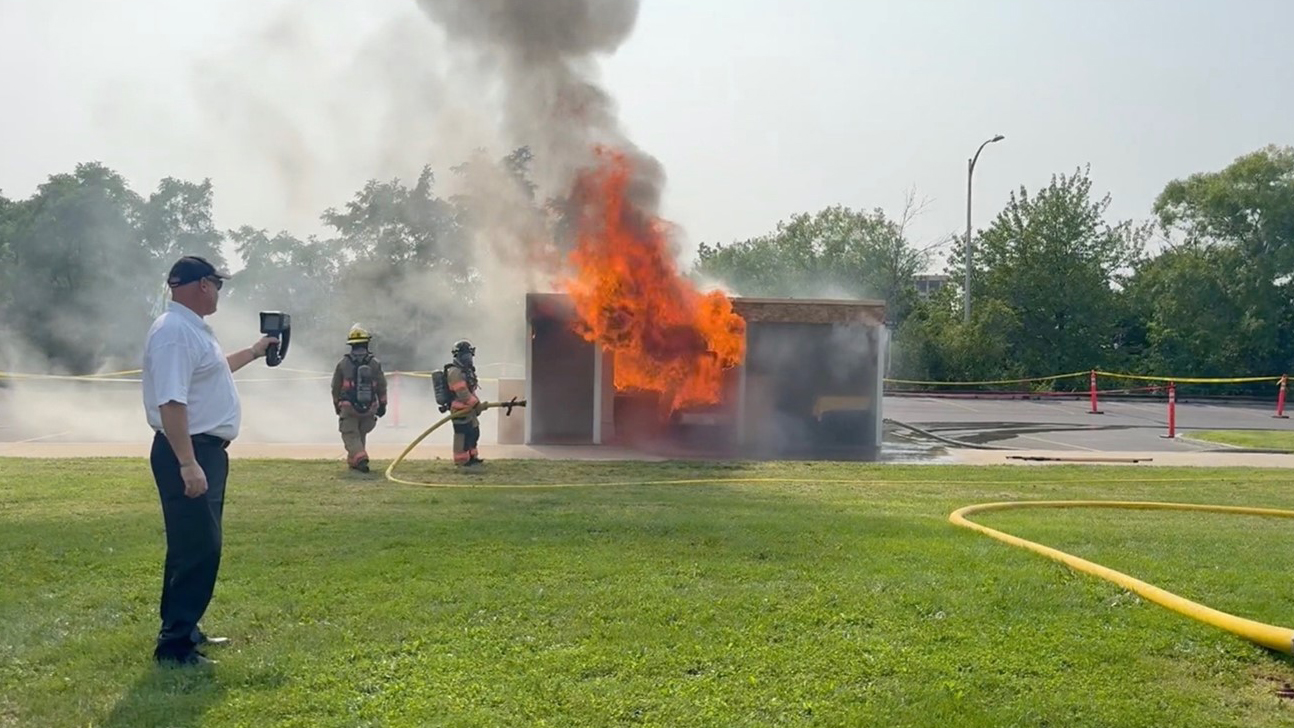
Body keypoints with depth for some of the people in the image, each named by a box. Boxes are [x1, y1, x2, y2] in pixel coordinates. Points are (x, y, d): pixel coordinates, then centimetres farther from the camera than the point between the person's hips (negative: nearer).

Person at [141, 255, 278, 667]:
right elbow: (170, 402, -26)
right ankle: (174, 645, -3)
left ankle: (184, 630, 29)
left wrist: (253, 352, 43)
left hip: (207, 450, 11)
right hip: (187, 452, -11)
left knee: (200, 548, 18)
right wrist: (187, 464, -30)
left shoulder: (192, 328, 15)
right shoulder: (174, 330, -18)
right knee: (197, 550, -9)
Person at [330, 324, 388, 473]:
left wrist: (337, 405, 17)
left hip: (348, 407, -2)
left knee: (350, 435, 1)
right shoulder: (375, 363, -2)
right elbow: (382, 387, 1)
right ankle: (353, 460, 27)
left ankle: (360, 457, -22)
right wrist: (382, 405, 10)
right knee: (361, 434, 19)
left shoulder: (343, 363, -3)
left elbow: (335, 387, 3)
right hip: (369, 408, 2)